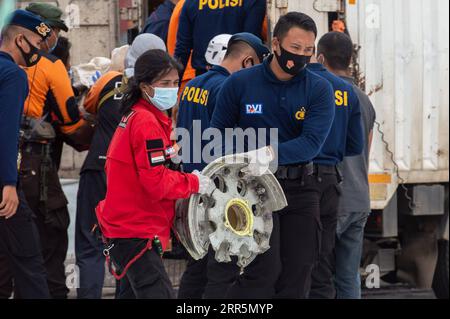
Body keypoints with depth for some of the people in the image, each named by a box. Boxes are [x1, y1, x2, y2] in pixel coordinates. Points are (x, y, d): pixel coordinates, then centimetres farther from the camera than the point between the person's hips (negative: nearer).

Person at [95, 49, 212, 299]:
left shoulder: (134, 116, 16)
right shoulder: (147, 123, -16)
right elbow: (157, 183, -20)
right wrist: (194, 183, -8)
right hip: (136, 232, -11)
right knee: (158, 293, -16)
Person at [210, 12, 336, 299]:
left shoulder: (320, 90, -1)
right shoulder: (240, 84, 0)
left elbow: (312, 142, -14)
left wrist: (272, 154, -29)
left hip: (302, 189, 3)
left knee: (298, 272, 6)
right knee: (264, 269, -14)